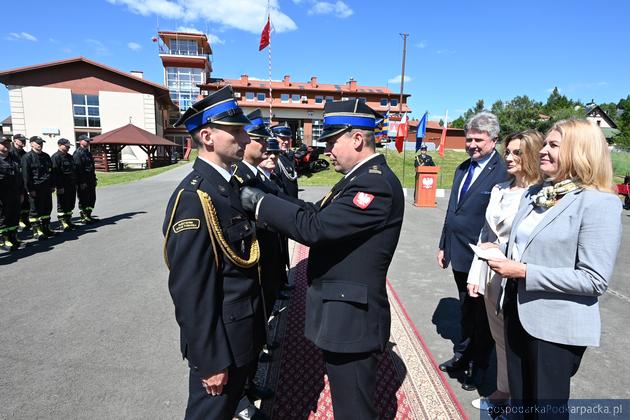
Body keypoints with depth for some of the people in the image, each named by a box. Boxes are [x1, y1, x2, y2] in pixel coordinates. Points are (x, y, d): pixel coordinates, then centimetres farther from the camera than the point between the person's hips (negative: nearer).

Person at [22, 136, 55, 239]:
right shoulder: (27, 157, -7)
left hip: (47, 188, 7)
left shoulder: (46, 156, 14)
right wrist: (30, 189, -16)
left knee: (47, 208, 12)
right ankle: (36, 231, 7)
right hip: (35, 189, -7)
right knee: (35, 210, 0)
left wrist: (52, 186, 13)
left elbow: (51, 171, 19)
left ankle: (46, 228, 23)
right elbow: (26, 175, -11)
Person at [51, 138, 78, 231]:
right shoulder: (56, 157, -10)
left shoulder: (69, 157, 17)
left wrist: (75, 183, 18)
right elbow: (55, 173, -16)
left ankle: (68, 221, 22)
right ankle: (63, 223, 4)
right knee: (62, 205, -1)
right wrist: (59, 186, -20)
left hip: (72, 185, 8)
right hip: (63, 186, -8)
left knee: (71, 204, 13)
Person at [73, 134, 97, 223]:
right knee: (83, 200, -1)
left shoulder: (87, 152, 17)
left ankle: (88, 215, 24)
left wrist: (94, 179, 19)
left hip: (90, 181, 9)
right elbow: (77, 168, -18)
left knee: (92, 199, 13)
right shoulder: (77, 153, -12)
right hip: (83, 181, -9)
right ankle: (84, 218, 7)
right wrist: (81, 182, -21)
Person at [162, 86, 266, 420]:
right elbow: (191, 291, -24)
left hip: (244, 332, 8)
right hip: (220, 341, -8)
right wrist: (210, 361, -18)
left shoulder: (229, 185, 3)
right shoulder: (193, 198, -25)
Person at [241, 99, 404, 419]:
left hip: (351, 318, -9)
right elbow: (318, 213, 9)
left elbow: (314, 227, -29)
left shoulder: (376, 183, -23)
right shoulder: (362, 177, 10)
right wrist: (268, 205, -2)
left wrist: (260, 202, -19)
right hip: (343, 311, 10)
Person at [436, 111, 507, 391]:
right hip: (459, 255, 7)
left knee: (481, 314, 13)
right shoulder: (462, 168, 8)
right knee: (465, 310, 24)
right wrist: (444, 245, 13)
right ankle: (463, 355, 43)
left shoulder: (502, 173, -17)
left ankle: (478, 365, 34)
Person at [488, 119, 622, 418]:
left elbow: (595, 279, -21)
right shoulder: (535, 193, 7)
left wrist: (525, 272, -24)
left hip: (557, 326, -7)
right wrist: (500, 253, 1)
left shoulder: (599, 203, -16)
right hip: (518, 312, 7)